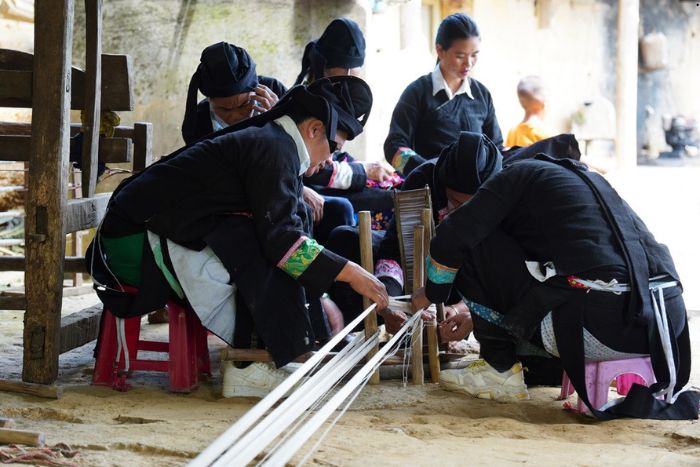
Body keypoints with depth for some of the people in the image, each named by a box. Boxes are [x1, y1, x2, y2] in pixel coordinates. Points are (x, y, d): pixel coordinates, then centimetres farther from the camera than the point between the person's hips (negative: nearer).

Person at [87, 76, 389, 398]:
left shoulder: (262, 140, 18)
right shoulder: (273, 147, -13)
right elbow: (278, 238, -23)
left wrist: (320, 297, 15)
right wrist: (350, 273, -20)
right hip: (136, 247, -10)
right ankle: (248, 365, -14)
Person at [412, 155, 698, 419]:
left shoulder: (518, 174, 10)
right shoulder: (588, 178, 33)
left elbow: (453, 237, 0)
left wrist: (432, 293, 21)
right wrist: (480, 315, 49)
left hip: (601, 327, -7)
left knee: (476, 246, 7)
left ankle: (500, 369, 17)